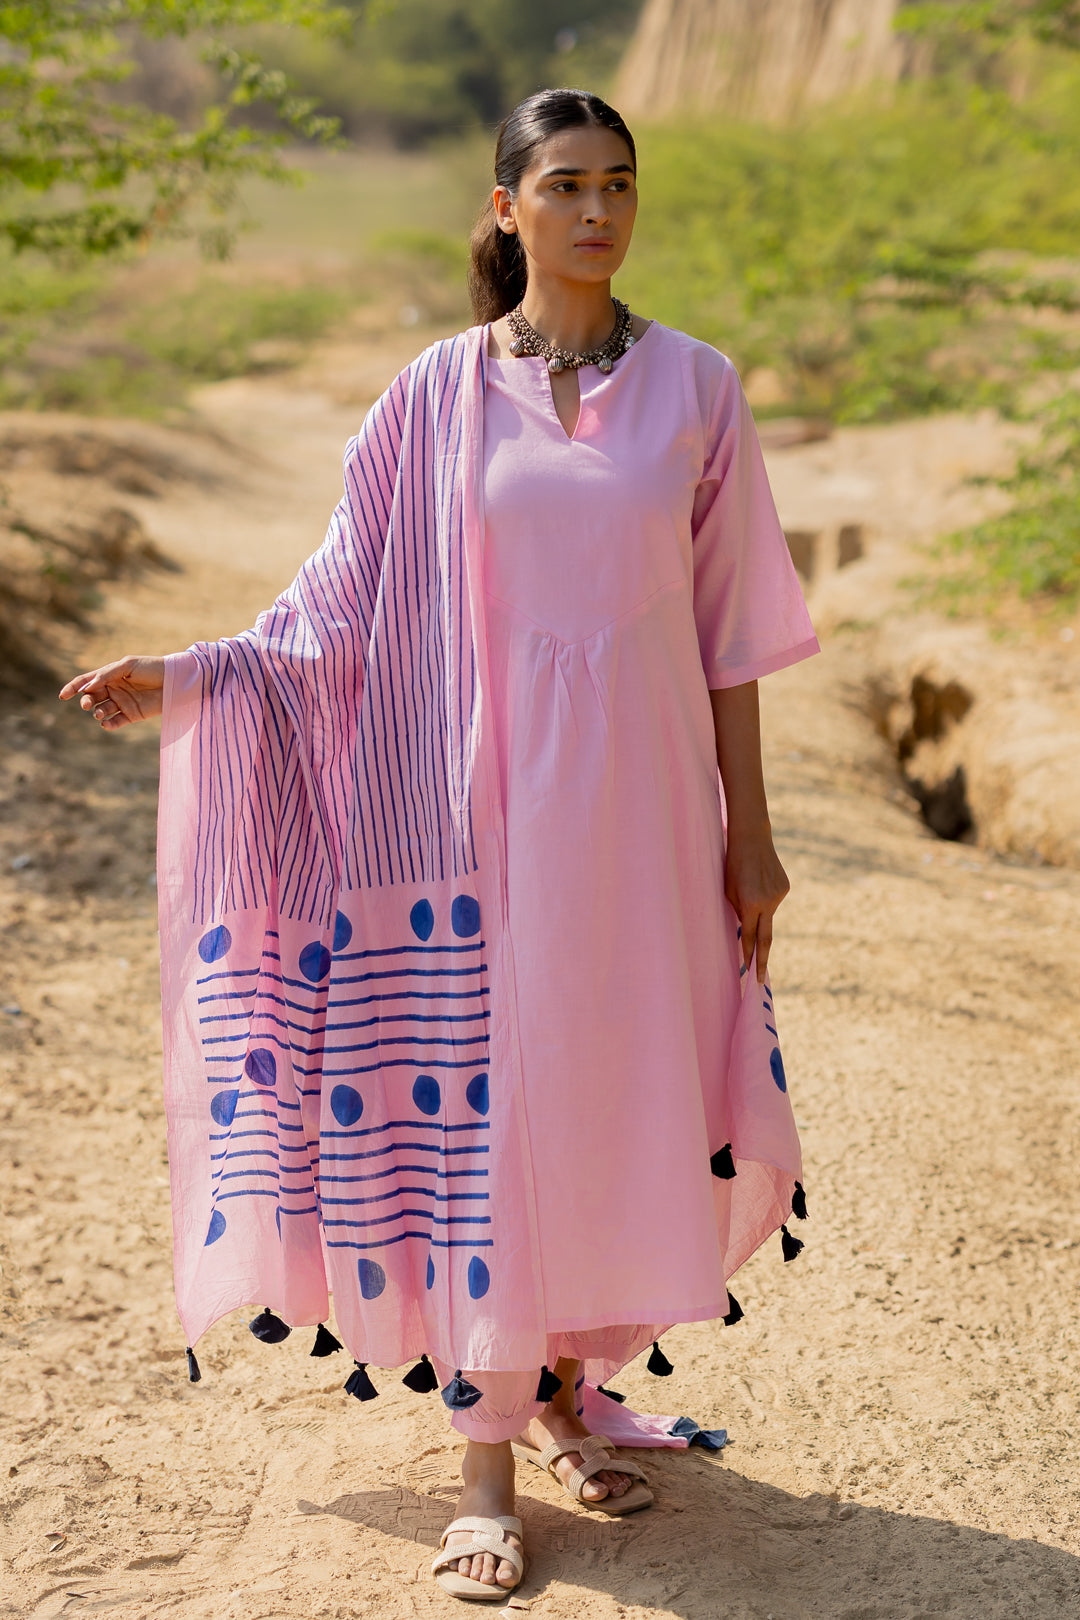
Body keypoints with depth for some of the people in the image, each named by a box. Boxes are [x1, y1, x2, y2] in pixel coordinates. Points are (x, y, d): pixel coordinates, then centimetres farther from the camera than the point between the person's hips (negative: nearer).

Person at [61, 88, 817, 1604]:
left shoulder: (693, 388, 3)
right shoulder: (437, 396, 1)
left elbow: (730, 634, 5)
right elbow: (340, 608, 1)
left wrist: (749, 829, 4)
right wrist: (181, 679, -11)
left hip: (643, 799, 1)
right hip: (489, 798, -1)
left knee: (624, 1098, 8)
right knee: (480, 1111, -1)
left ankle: (573, 1390, 31)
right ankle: (489, 1467, 9)